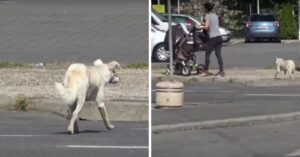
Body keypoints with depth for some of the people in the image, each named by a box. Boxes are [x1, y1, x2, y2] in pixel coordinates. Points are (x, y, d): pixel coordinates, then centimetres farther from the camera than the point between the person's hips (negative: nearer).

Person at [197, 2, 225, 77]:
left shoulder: (208, 15, -7)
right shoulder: (215, 15, 13)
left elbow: (206, 27, -17)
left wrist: (200, 27, 1)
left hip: (213, 38, -6)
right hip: (219, 36, 6)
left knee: (207, 54, 6)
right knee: (218, 55, 5)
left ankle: (206, 71, 9)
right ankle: (221, 71, -1)